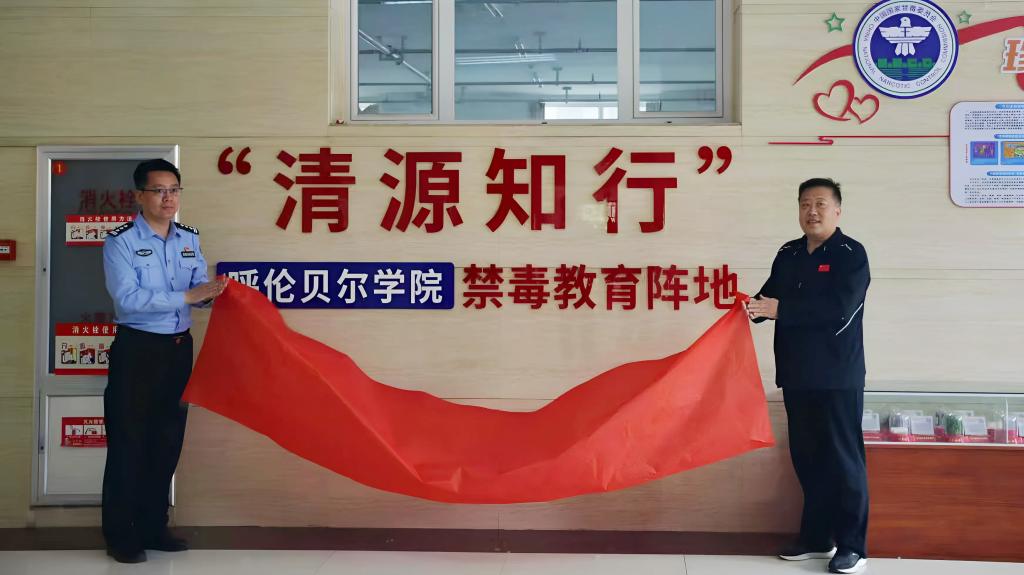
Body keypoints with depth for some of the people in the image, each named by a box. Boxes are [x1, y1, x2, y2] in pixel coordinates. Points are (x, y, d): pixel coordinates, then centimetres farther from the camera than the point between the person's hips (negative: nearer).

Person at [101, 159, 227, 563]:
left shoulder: (189, 239, 8)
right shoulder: (120, 242, -10)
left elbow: (200, 288, 5)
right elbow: (128, 298, -21)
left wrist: (215, 291, -17)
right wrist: (187, 296, -25)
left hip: (179, 348, 6)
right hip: (137, 350, -6)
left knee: (167, 442, 13)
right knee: (128, 444, 2)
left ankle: (152, 528, 26)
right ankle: (119, 536, 13)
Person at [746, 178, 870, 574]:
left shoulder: (851, 254, -8)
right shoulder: (788, 254, 12)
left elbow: (839, 309, -21)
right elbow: (770, 296, 18)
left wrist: (779, 310, -22)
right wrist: (752, 307, -5)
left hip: (837, 376, -6)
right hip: (797, 374, 7)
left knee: (843, 459, 0)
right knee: (807, 458, 12)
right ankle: (816, 538, 23)